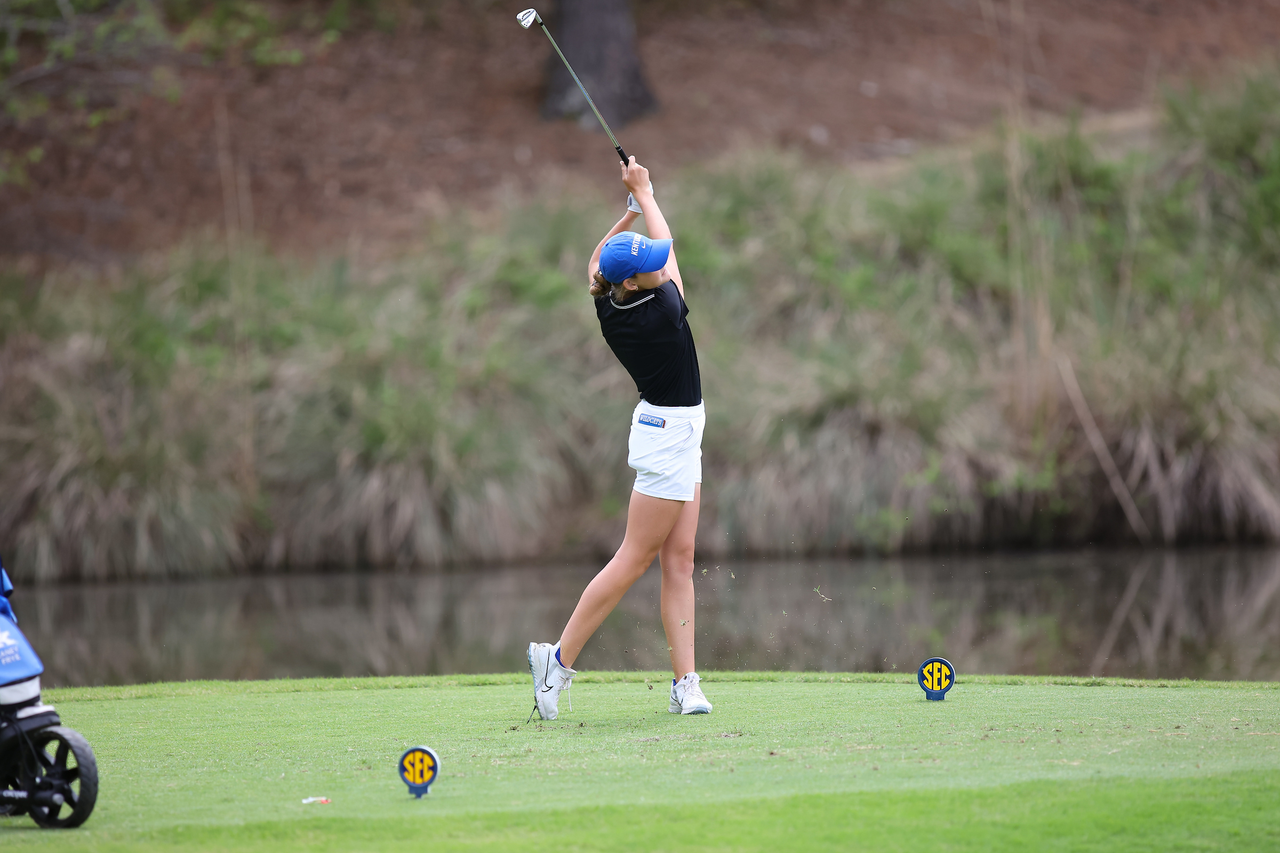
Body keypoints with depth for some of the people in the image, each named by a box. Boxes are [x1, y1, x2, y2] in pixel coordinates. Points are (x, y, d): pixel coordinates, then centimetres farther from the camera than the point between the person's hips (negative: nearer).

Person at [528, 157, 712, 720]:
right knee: (635, 558, -3)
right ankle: (560, 660, 1)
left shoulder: (608, 307, -4)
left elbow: (594, 264, 19)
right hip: (670, 435, -8)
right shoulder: (664, 312, -23)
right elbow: (673, 253, -5)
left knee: (679, 558, 5)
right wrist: (644, 195, 7)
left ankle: (685, 682, 2)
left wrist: (631, 209, 12)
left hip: (672, 433, 8)